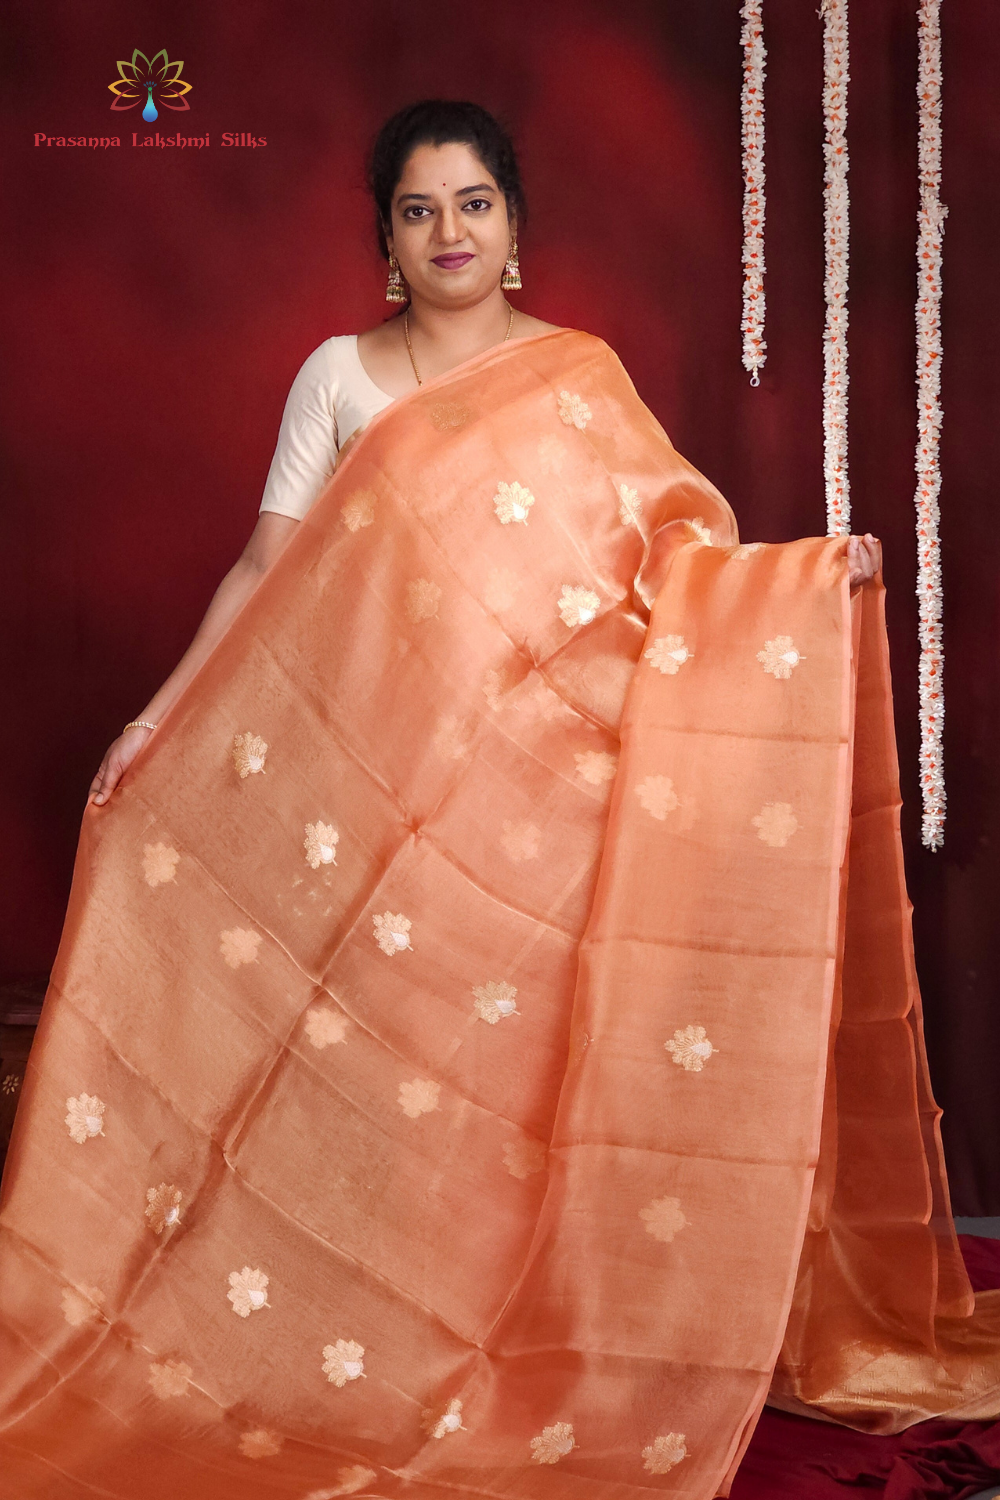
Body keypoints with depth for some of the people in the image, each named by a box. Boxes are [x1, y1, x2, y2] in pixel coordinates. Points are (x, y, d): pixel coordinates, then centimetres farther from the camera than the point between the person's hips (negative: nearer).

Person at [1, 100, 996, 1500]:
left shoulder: (581, 376, 8)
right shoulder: (337, 375, 8)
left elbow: (671, 553, 6)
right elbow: (269, 567, 5)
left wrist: (807, 574, -10)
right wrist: (162, 716, -1)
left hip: (539, 779, 0)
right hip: (373, 771, 0)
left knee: (522, 1056, 3)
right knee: (371, 1048, 2)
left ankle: (527, 1376, 19)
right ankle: (366, 1361, 19)